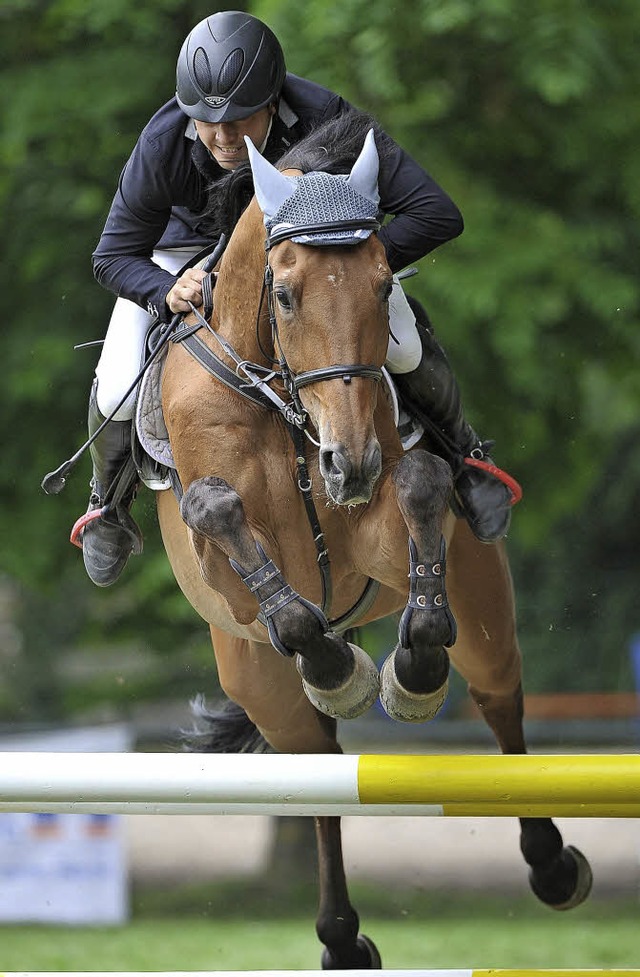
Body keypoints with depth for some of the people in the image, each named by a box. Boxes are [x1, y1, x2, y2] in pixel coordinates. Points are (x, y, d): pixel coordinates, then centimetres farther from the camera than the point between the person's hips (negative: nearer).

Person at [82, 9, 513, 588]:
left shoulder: (325, 121, -39)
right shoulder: (163, 146, -36)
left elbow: (436, 215, -37)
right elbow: (115, 257, -21)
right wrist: (167, 291, -42)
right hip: (194, 243, 0)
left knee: (402, 349, -21)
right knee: (119, 392, -15)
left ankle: (463, 454, 11)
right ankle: (110, 498, 19)